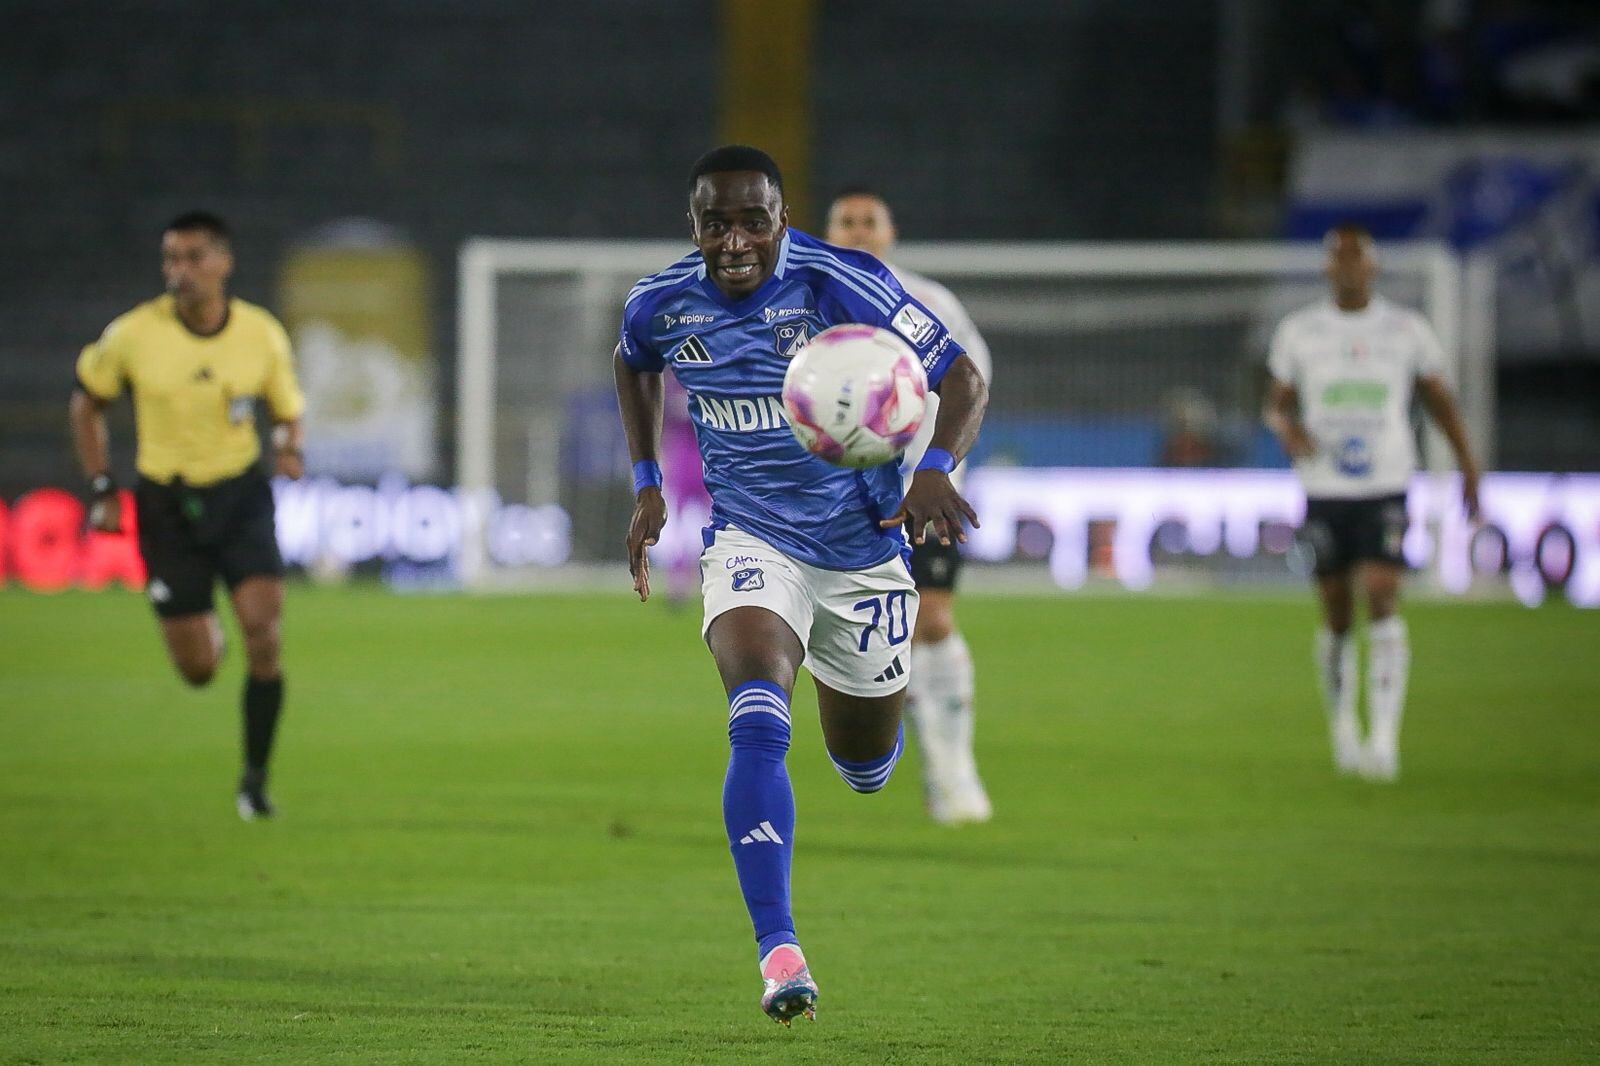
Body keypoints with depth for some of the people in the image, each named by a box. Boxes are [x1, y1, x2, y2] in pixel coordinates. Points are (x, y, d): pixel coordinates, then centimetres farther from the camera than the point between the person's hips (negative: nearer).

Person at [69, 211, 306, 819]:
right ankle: (205, 630, 42)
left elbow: (288, 410, 8)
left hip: (240, 495, 0)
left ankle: (255, 778, 0)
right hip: (166, 502, 0)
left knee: (263, 633, -17)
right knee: (198, 672, 1)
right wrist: (103, 490, -2)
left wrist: (288, 446, -16)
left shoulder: (262, 335, -8)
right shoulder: (133, 335, -12)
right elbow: (86, 404, 4)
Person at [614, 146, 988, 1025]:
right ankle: (777, 951, -32)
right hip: (751, 542, 0)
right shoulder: (660, 304, -8)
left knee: (865, 768, 14)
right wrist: (646, 484, 11)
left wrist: (935, 469, -33)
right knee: (756, 722, -28)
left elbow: (962, 379, -15)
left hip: (863, 547, 0)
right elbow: (633, 362, 18)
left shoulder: (841, 284, -20)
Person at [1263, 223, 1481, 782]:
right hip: (1324, 490, 1)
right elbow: (1277, 402, 13)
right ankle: (1343, 725, 25)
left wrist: (1468, 465, 11)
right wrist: (1288, 427, -10)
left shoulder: (1407, 330, 5)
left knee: (1381, 596, -17)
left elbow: (1439, 399, 14)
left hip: (1386, 488, -1)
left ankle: (1384, 736, -19)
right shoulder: (1298, 332, 6)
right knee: (1336, 615, 4)